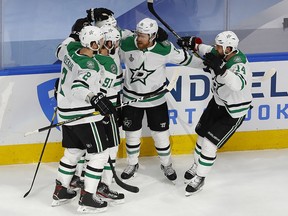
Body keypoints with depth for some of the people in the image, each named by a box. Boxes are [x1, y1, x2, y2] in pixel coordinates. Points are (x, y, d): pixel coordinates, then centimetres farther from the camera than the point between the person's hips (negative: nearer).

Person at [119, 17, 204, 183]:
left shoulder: (165, 49, -21)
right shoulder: (126, 45, -18)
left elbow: (184, 58, -8)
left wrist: (206, 62, -9)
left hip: (156, 99, -1)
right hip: (131, 98, 1)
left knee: (161, 133, 7)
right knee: (132, 133, 10)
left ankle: (167, 164, 28)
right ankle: (132, 164, 31)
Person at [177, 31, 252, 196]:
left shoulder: (239, 63, -34)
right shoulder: (221, 54, -11)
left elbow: (238, 84, -55)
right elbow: (209, 51, 15)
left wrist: (220, 69, -64)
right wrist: (194, 45, 4)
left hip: (234, 111, -8)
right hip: (218, 102, 8)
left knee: (210, 143, -8)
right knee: (202, 134, 18)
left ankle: (200, 178, 10)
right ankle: (197, 167, 42)